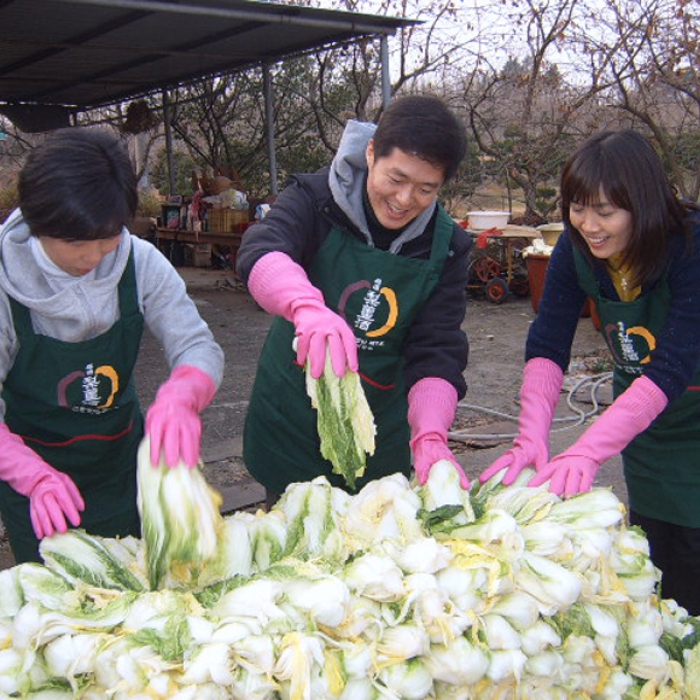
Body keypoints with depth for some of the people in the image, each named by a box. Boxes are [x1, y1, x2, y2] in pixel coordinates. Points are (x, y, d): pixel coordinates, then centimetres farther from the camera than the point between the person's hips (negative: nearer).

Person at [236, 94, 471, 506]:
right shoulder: (316, 199, -14)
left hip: (380, 433, 2)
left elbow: (436, 353, -14)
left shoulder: (446, 248, -8)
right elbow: (259, 254, -34)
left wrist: (430, 436, -31)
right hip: (293, 421, -2)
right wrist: (308, 306, -55)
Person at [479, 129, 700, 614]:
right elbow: (547, 346, -16)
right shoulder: (577, 247, -13)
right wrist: (532, 437, -30)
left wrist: (589, 451, -41)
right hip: (641, 418, 4)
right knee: (651, 558, 11)